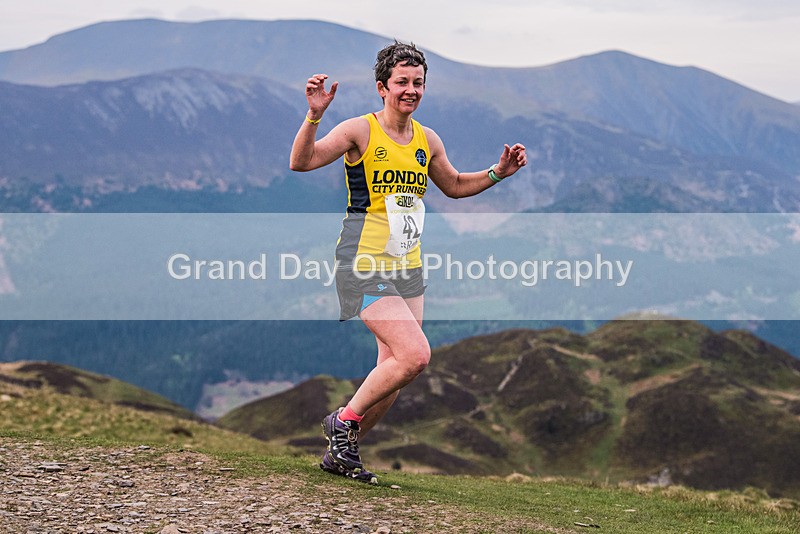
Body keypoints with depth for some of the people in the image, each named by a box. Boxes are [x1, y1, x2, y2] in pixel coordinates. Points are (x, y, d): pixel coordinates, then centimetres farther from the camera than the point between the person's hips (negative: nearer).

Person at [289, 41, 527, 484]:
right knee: (415, 354, -20)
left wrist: (498, 173, 13)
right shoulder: (360, 131, -10)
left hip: (408, 269, 7)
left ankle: (341, 452, 25)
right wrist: (314, 116, -34)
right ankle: (343, 420, 1)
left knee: (393, 370, 8)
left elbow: (453, 185, 26)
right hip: (365, 266, -7)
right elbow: (301, 163, -20)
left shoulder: (427, 141, 9)